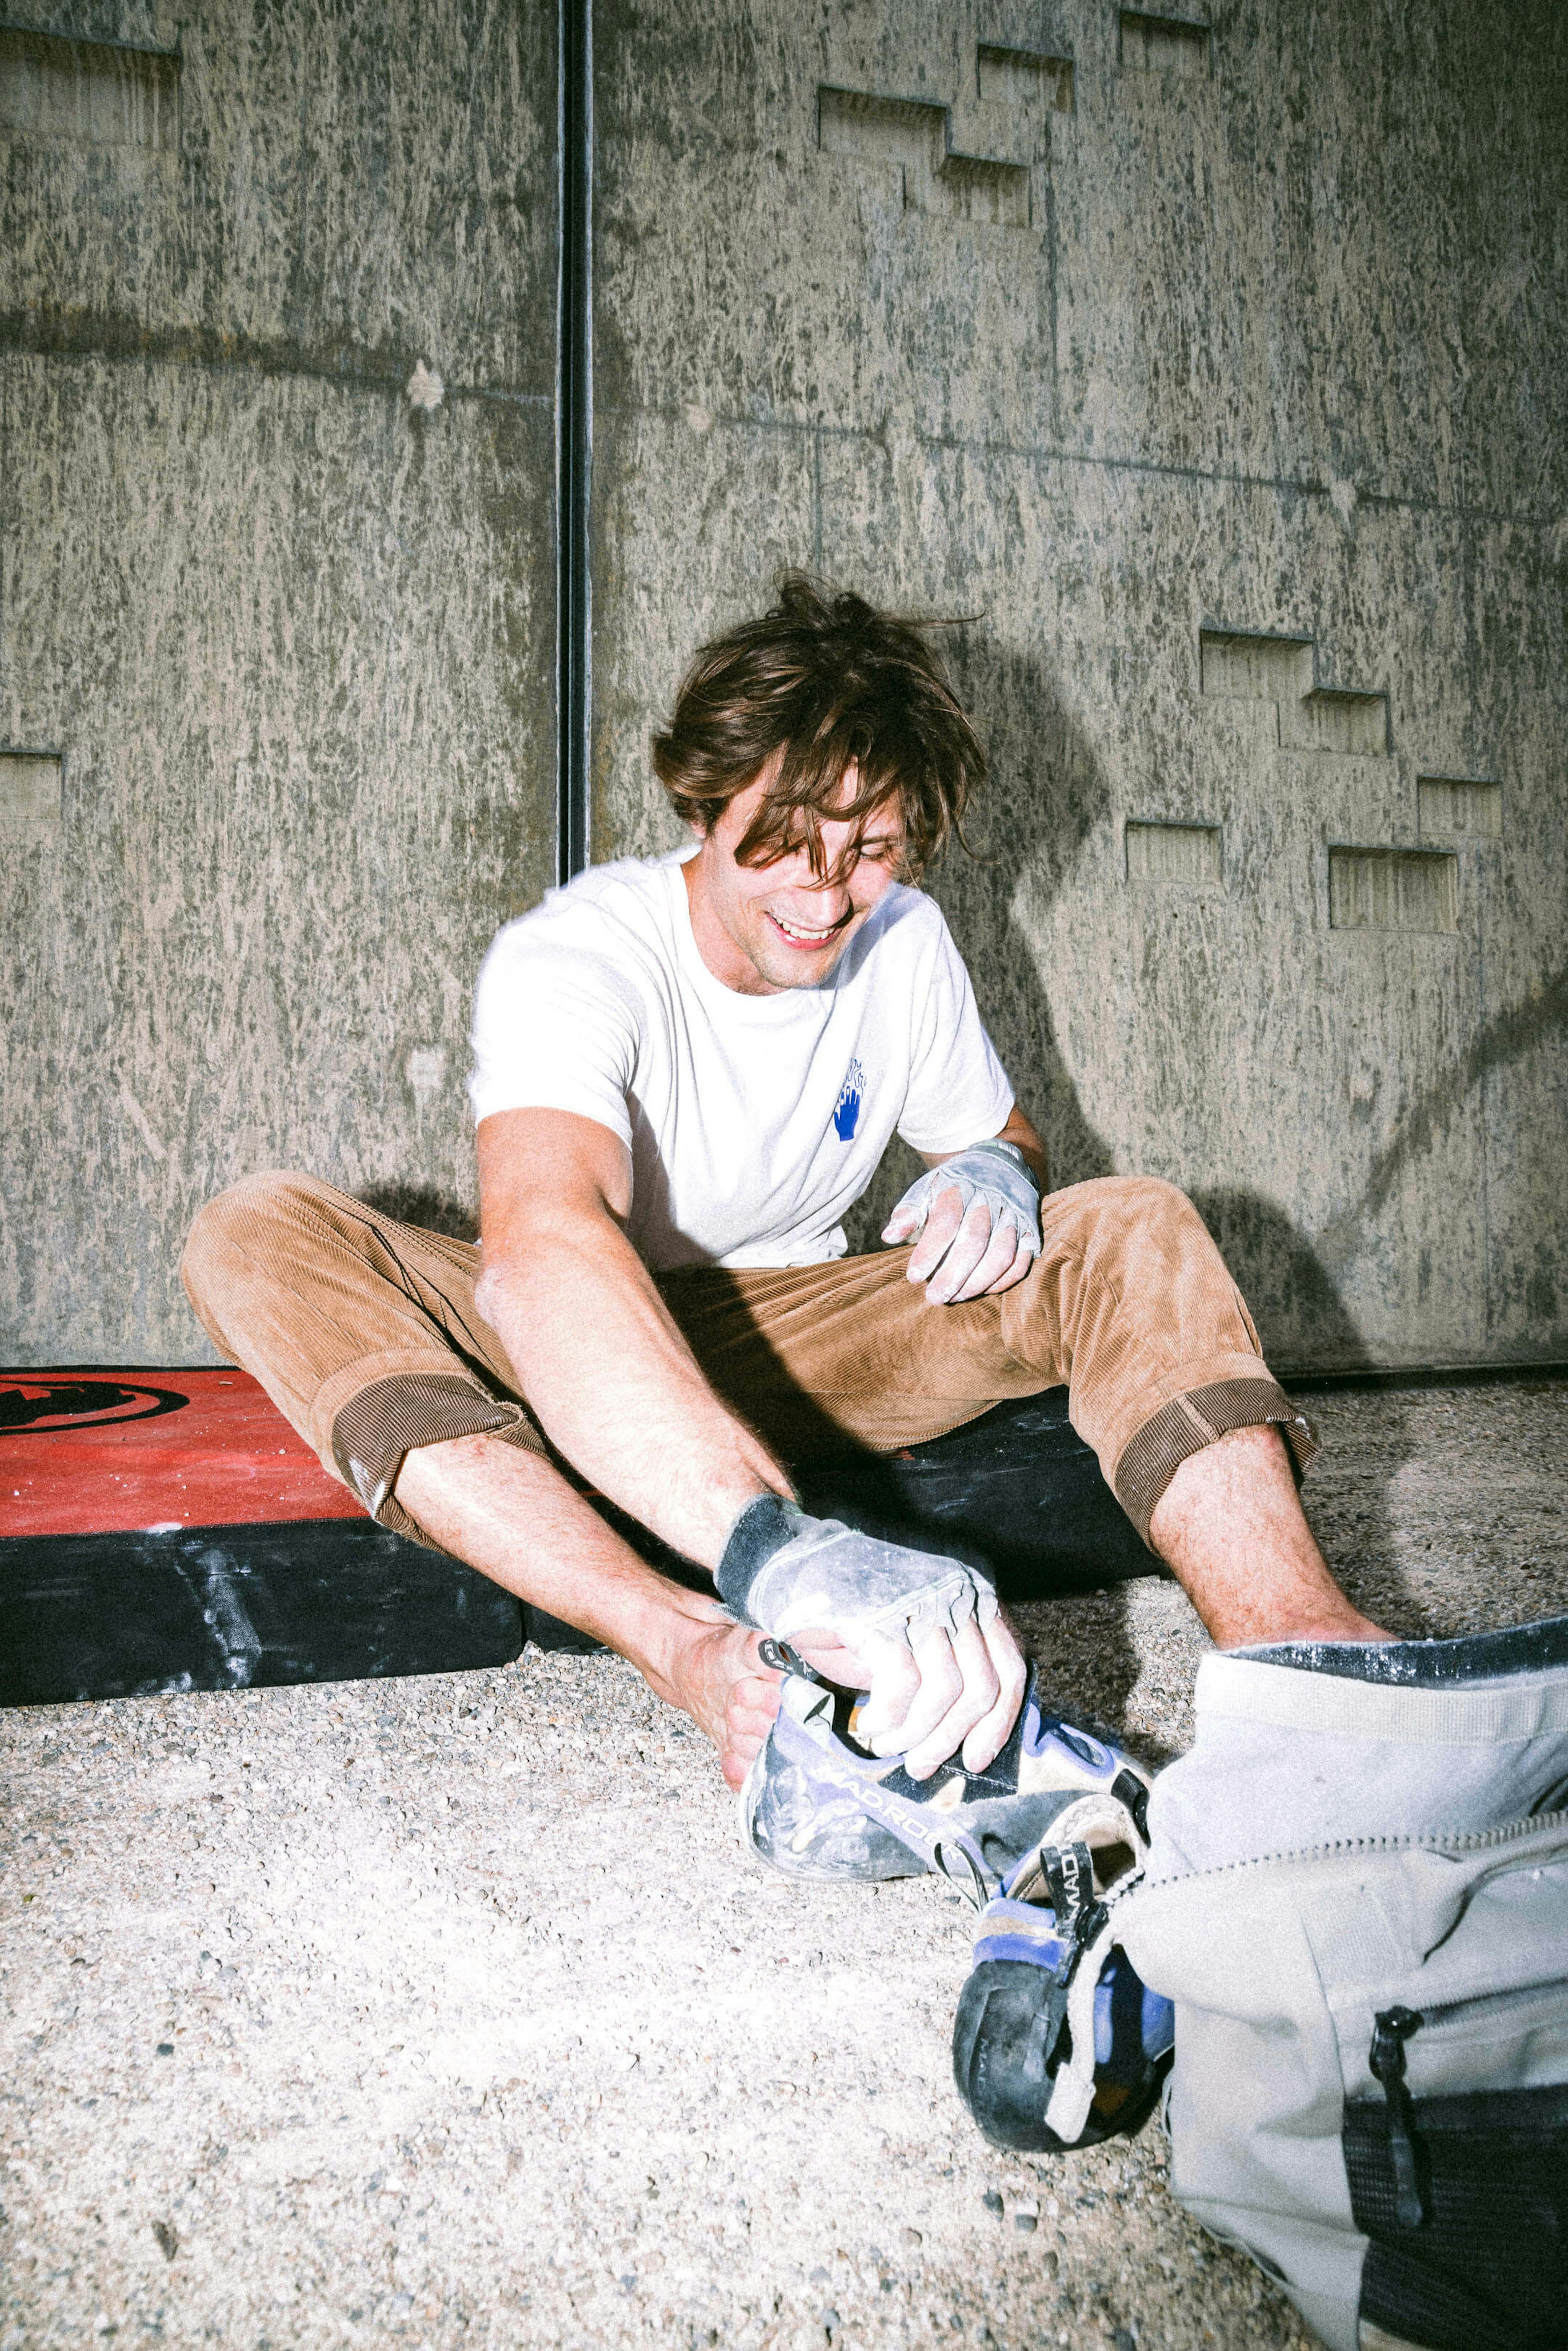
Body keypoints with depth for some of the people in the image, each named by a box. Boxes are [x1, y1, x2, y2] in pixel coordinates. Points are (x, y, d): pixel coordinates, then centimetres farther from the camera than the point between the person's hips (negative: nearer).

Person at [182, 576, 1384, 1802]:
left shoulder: (905, 941, -4)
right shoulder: (573, 957, -24)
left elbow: (1002, 1129, 14)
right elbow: (542, 1245, -45)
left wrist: (994, 1170, -16)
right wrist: (783, 1549, -63)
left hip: (799, 1353, 4)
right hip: (580, 1372, -3)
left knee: (1134, 1228, -16)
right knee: (260, 1237, -32)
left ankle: (1306, 1659, -42)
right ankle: (702, 1657, -50)